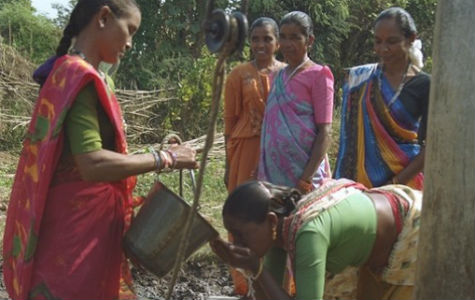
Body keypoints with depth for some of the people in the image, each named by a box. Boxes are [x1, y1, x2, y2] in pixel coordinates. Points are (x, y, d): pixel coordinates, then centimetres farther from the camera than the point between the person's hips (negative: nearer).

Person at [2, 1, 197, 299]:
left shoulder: (74, 73, 11)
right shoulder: (78, 75, -18)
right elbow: (93, 165, -27)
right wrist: (165, 158, -19)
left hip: (88, 223, 9)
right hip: (77, 227, -9)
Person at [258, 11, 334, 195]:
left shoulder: (318, 75, -4)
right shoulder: (279, 76, 14)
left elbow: (325, 131, -10)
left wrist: (307, 177, -17)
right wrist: (263, 173, 9)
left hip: (302, 172, -6)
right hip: (274, 173, 6)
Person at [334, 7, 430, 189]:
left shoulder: (424, 85, -2)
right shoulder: (360, 78, 6)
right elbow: (349, 134, 9)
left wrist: (396, 183, -14)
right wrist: (340, 181, -1)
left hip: (405, 179, -2)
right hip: (362, 177, 2)